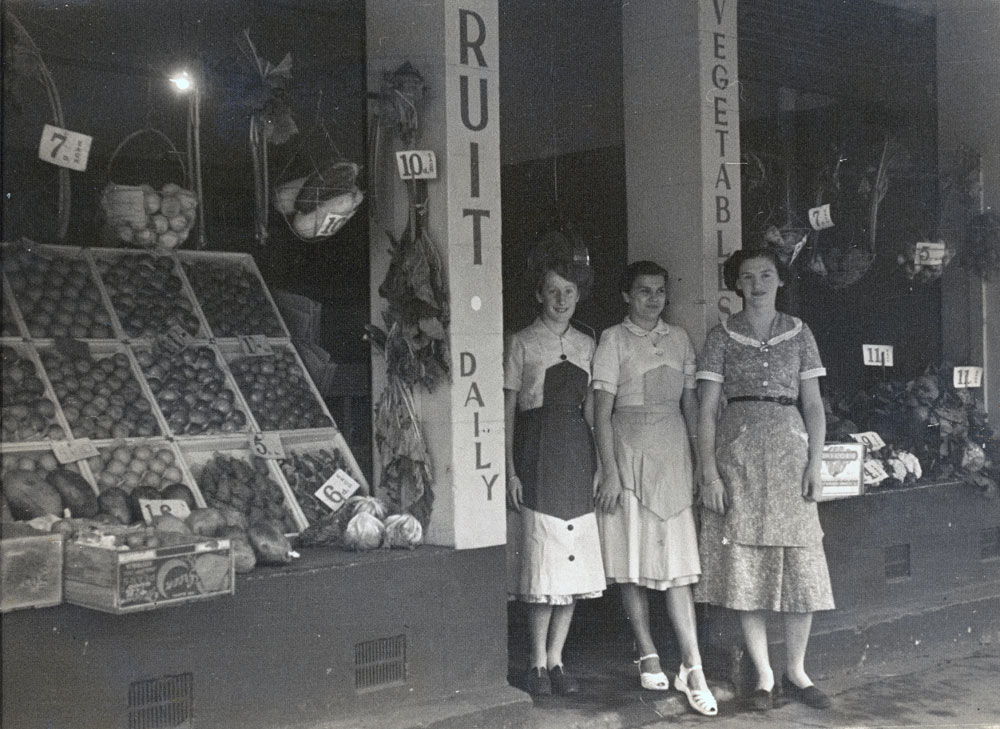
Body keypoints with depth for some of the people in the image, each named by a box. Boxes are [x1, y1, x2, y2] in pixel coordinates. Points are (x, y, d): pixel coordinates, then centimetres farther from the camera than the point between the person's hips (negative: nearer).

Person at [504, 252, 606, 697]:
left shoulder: (586, 345, 14)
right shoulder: (522, 344, 2)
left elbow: (591, 408, 14)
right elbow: (507, 410, -1)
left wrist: (598, 464, 6)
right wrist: (510, 470, -8)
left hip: (578, 454, 4)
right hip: (537, 453, -4)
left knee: (574, 561, 3)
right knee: (542, 557, -6)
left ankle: (556, 659, 13)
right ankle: (538, 663, 5)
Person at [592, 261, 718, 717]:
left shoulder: (678, 338, 12)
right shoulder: (614, 339, 0)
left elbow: (690, 402, 13)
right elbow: (602, 410, -5)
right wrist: (609, 471, -12)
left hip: (672, 451, 3)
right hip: (629, 452, -2)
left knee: (677, 561, -3)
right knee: (633, 559, 3)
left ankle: (691, 667, -5)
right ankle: (648, 656, 16)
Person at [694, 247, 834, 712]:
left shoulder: (799, 333, 10)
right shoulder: (721, 337, 4)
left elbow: (814, 404, 9)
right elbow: (707, 409, 1)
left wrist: (815, 462, -2)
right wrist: (709, 471, -7)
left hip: (789, 448, 2)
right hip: (737, 451, -1)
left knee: (801, 564, 0)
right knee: (745, 564, 0)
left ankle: (796, 673, 14)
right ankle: (763, 675, 11)